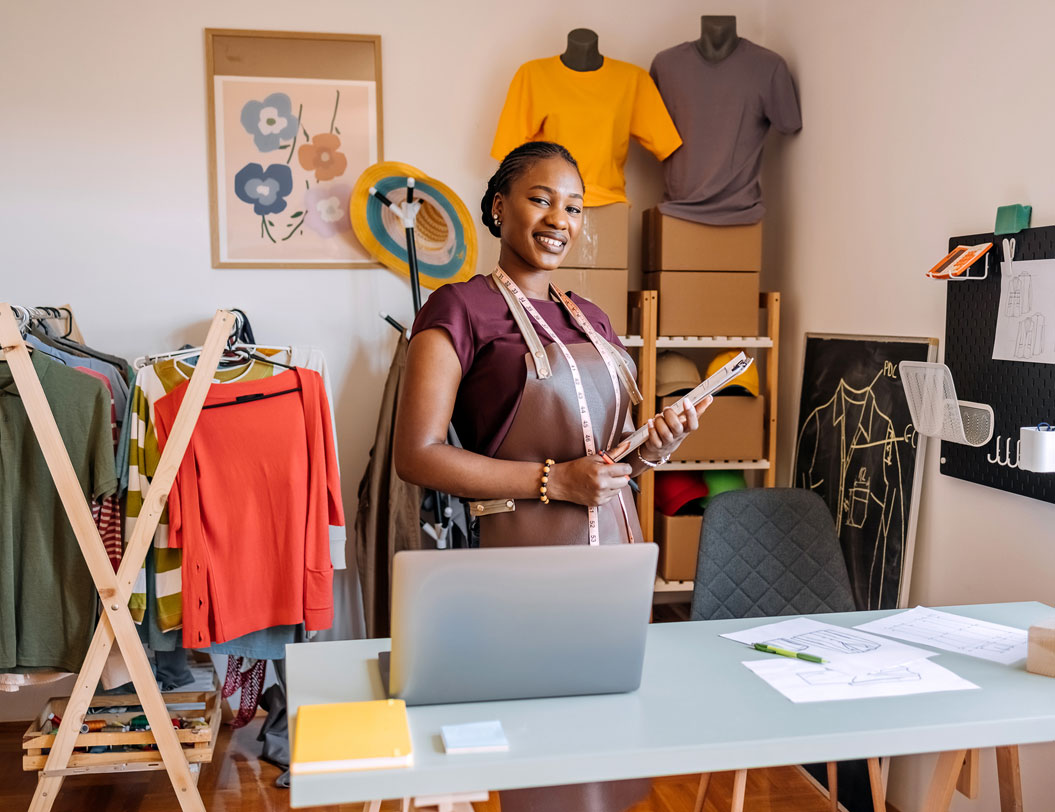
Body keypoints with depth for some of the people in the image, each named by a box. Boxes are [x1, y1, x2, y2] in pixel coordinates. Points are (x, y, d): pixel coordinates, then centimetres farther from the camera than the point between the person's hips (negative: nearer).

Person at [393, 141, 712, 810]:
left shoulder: (592, 319, 15)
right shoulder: (462, 309, -6)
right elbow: (417, 454, -14)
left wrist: (653, 449, 0)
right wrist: (553, 481, -17)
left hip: (618, 549, 7)